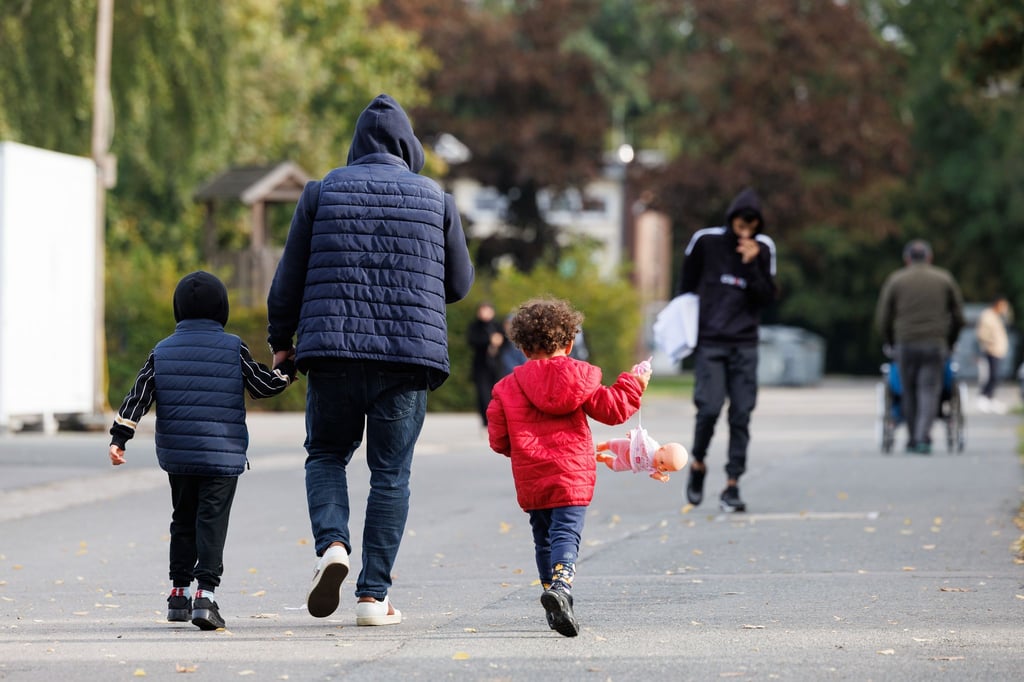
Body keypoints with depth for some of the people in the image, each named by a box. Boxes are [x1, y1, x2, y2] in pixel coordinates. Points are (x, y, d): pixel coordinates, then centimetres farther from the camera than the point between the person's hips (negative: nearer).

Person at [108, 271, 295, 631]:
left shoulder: (162, 351, 4)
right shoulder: (233, 348, -4)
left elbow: (138, 396, 0)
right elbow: (264, 386, 4)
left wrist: (119, 438, 2)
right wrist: (288, 368, 20)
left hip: (177, 453, 3)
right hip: (223, 453, -3)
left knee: (183, 520, 17)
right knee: (212, 521, -6)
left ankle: (179, 592, 19)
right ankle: (205, 592, -20)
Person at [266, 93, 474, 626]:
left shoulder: (322, 192, 4)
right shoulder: (436, 199, 6)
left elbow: (289, 277, 7)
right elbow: (459, 284, 13)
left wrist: (280, 340, 19)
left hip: (334, 348, 0)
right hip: (409, 354, 0)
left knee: (326, 454, 17)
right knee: (391, 472, 5)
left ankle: (331, 543, -9)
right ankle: (374, 595, 3)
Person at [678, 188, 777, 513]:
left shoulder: (763, 248, 4)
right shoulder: (705, 241, -2)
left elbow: (768, 297, -1)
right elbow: (686, 284, 12)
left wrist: (752, 265, -14)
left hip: (744, 345, 2)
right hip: (709, 342, -2)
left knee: (741, 415, -3)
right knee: (710, 407, -13)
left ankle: (732, 486, 1)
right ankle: (698, 464, 13)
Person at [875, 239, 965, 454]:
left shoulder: (895, 280, 7)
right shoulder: (944, 279, 10)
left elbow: (883, 319, 6)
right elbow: (958, 316, 13)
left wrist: (890, 343, 20)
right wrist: (949, 343, 24)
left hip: (905, 345, 0)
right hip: (936, 345, 0)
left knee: (909, 393, 9)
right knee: (929, 392, -4)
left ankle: (912, 440, 11)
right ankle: (923, 438, -19)